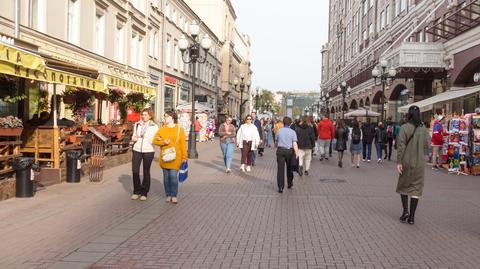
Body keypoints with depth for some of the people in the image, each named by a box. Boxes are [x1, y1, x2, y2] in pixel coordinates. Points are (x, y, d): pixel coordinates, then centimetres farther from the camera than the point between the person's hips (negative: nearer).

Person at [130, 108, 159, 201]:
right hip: (137, 150, 2)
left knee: (146, 172, 5)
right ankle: (137, 191, 15)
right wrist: (134, 139, -5)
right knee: (135, 171, -3)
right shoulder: (137, 125, 8)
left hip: (148, 151, -2)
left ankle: (144, 193, 17)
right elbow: (134, 136, 16)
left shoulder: (154, 127, 0)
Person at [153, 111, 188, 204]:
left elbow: (183, 144, -1)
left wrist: (184, 156, -5)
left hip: (175, 157, -3)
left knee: (173, 176, -8)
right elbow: (155, 140, 6)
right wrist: (163, 142, -12)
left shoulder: (179, 129, 1)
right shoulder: (162, 129, 8)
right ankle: (168, 195, 20)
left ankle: (174, 195, 5)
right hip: (165, 157, 3)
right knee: (166, 177, 8)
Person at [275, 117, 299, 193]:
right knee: (289, 168, 18)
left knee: (280, 169, -1)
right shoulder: (292, 132, -4)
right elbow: (294, 144, -12)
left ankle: (280, 187, -5)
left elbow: (276, 142, 17)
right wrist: (296, 154, -11)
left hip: (280, 150, 1)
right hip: (289, 150, -1)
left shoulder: (279, 130, 5)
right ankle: (289, 184, 32)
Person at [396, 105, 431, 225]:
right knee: (416, 188, 6)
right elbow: (427, 146, 1)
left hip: (407, 162, -2)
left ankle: (405, 211, 3)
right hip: (419, 163, 2)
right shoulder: (424, 129, 0)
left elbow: (401, 146, -13)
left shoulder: (404, 127, -9)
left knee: (403, 185, 15)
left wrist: (398, 162, -10)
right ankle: (411, 217, 6)